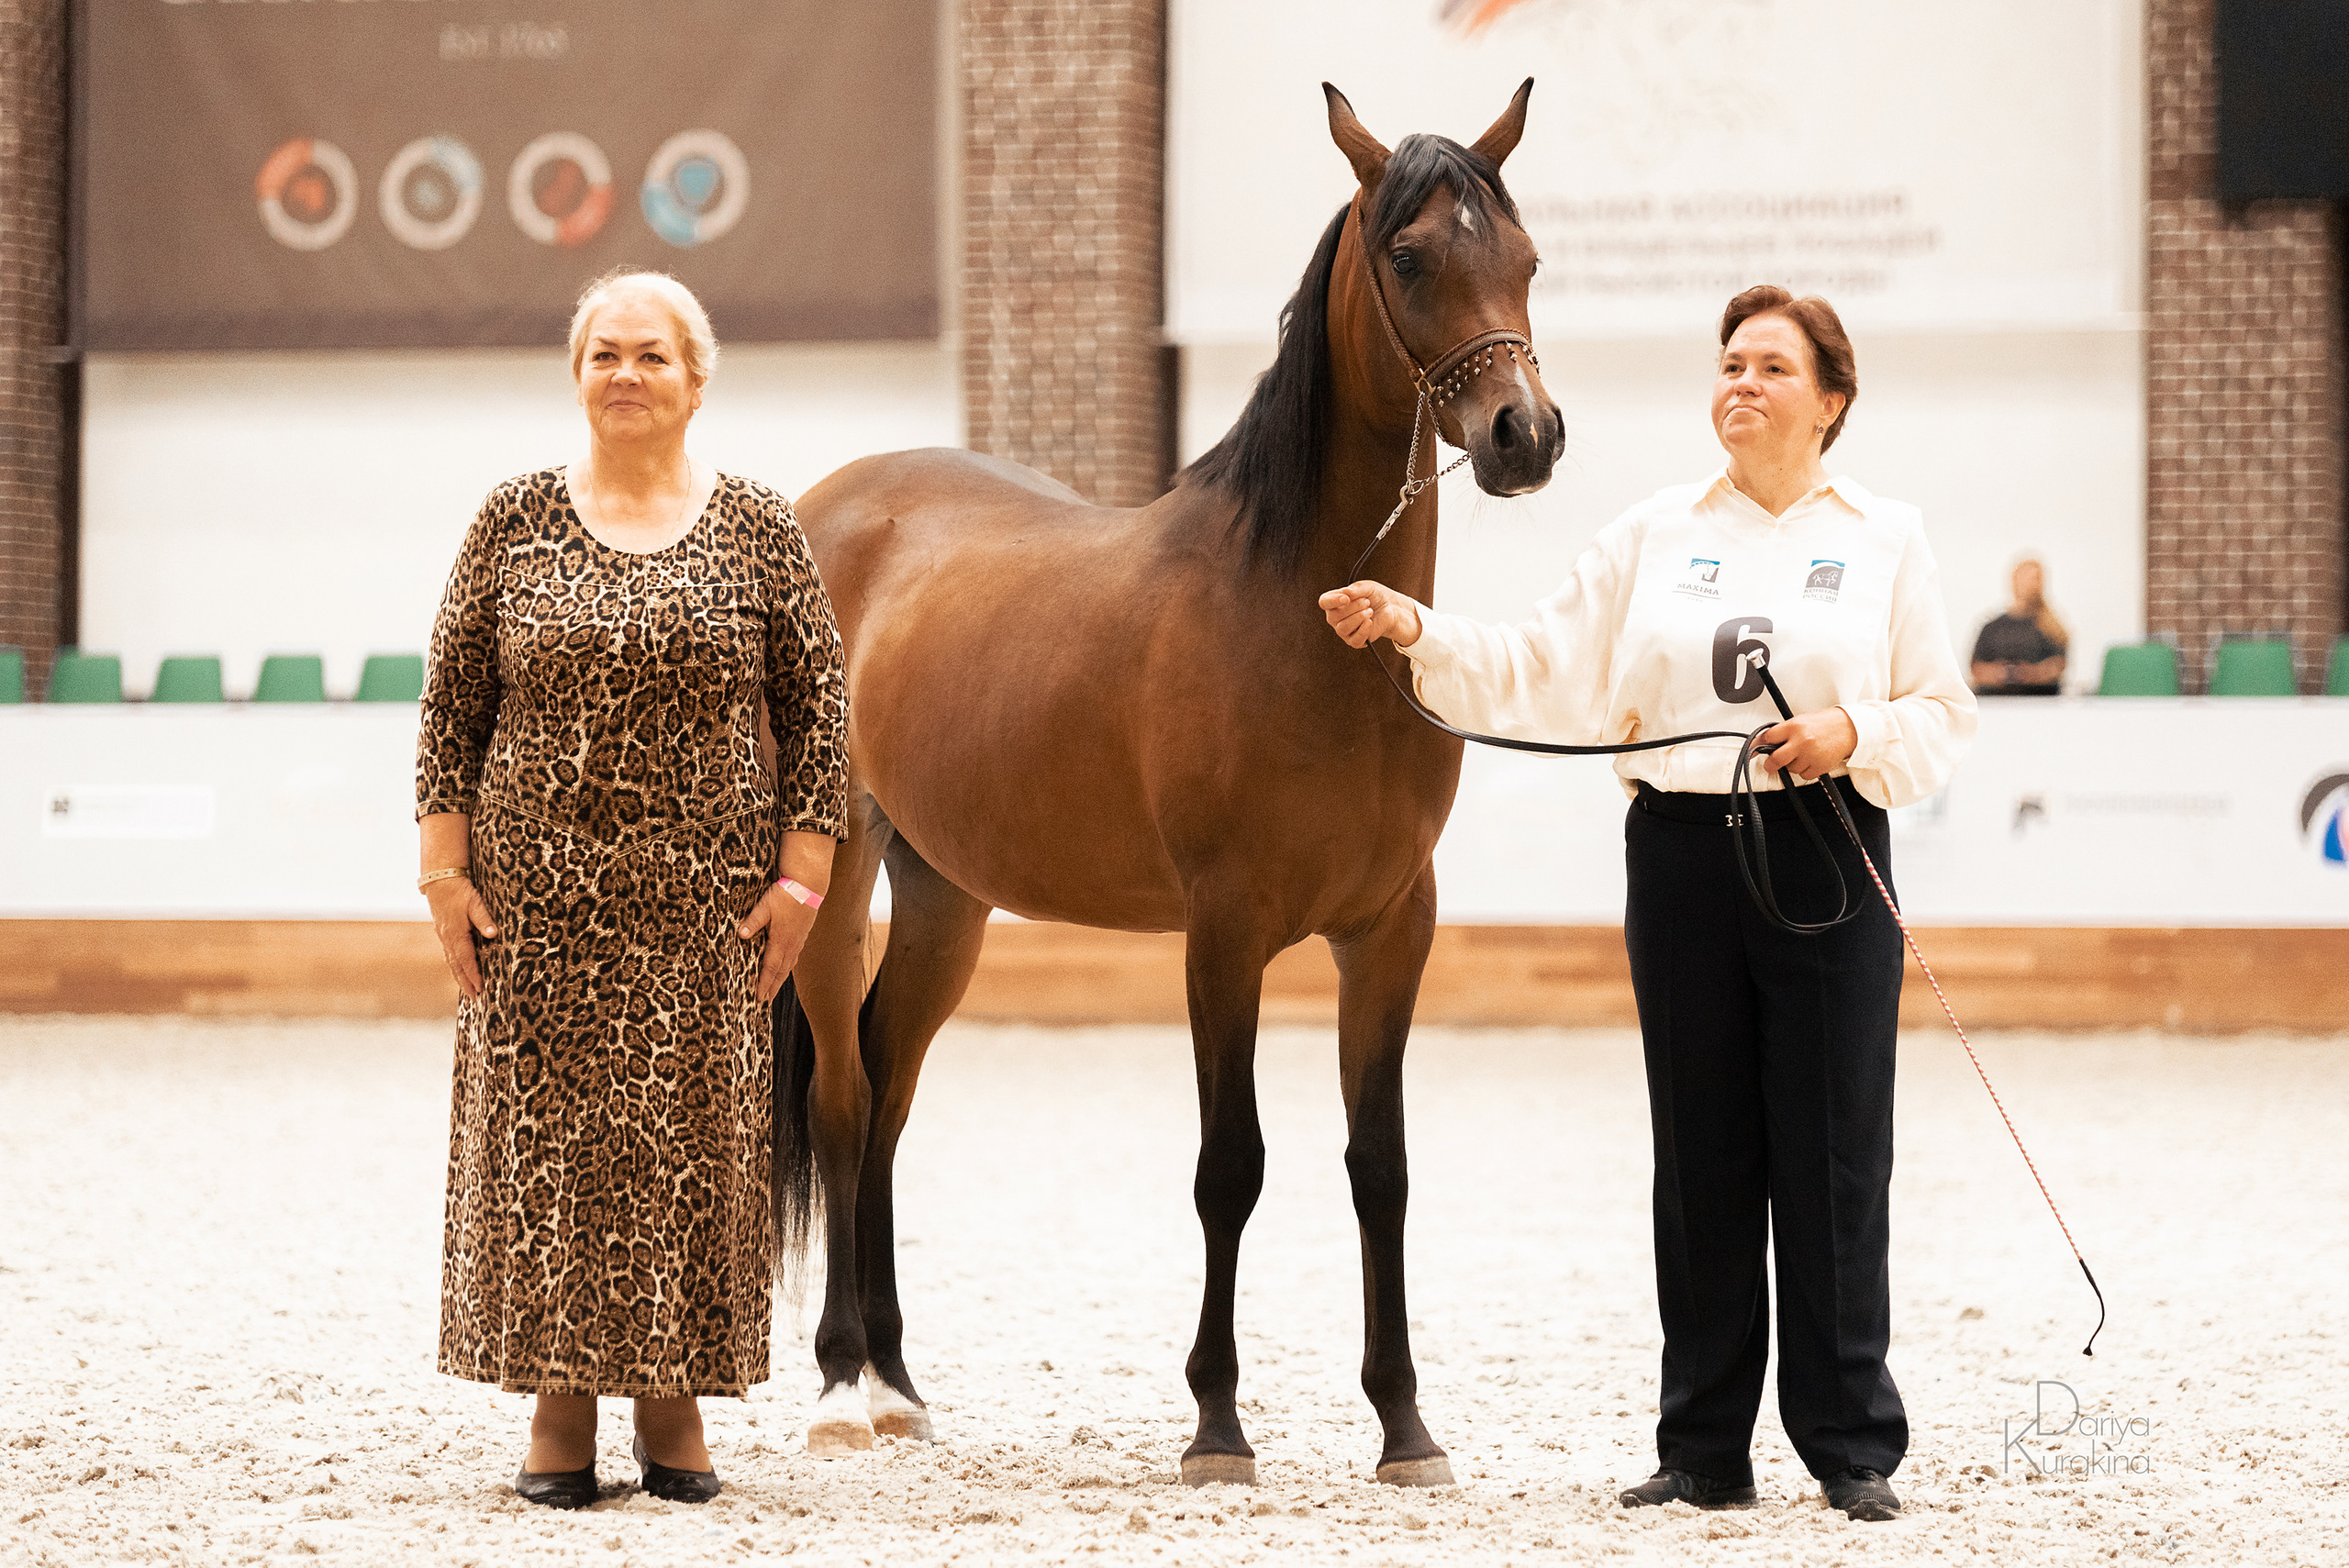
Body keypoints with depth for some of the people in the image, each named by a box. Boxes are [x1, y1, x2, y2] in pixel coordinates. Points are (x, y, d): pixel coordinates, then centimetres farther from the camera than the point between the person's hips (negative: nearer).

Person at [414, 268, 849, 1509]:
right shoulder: (513, 523, 3)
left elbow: (815, 711, 2)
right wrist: (446, 869, -3)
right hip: (537, 895, 0)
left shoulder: (759, 530, 2)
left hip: (705, 898, 0)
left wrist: (799, 876, -5)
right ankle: (558, 1412, 10)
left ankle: (674, 1407, 14)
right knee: (546, 1138, 2)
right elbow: (451, 707, 4)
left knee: (689, 1144, 3)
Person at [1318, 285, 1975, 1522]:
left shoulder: (1886, 541, 5)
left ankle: (1853, 1447, 8)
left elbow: (1943, 716, 4)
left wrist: (1856, 736, -14)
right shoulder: (1653, 535, 9)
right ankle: (1706, 1450, 12)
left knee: (1831, 1152, -1)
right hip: (1681, 853, 2)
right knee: (1700, 1152, 5)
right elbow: (1544, 677, 5)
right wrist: (1416, 632, -6)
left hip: (1826, 857, -2)